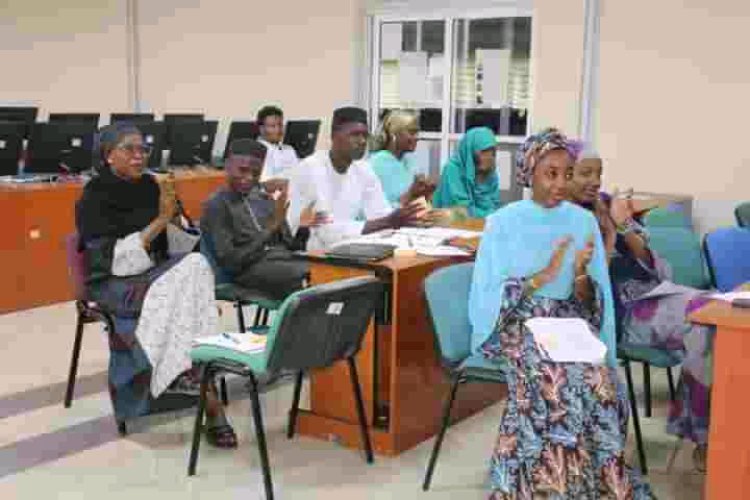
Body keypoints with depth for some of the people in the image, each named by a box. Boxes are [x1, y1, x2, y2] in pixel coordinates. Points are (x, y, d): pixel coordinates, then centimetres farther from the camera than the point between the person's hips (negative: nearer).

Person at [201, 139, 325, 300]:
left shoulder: (265, 200, 19)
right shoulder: (217, 206, 0)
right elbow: (229, 262, -10)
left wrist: (303, 228, -4)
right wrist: (270, 229, -14)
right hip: (250, 269, -6)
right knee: (307, 276, -34)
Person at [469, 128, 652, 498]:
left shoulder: (583, 221, 6)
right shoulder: (503, 222, -2)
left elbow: (589, 303, 5)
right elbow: (489, 299, -8)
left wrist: (581, 273, -17)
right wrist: (544, 275, -19)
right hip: (514, 324, -2)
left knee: (597, 380, -30)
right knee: (552, 380, -34)